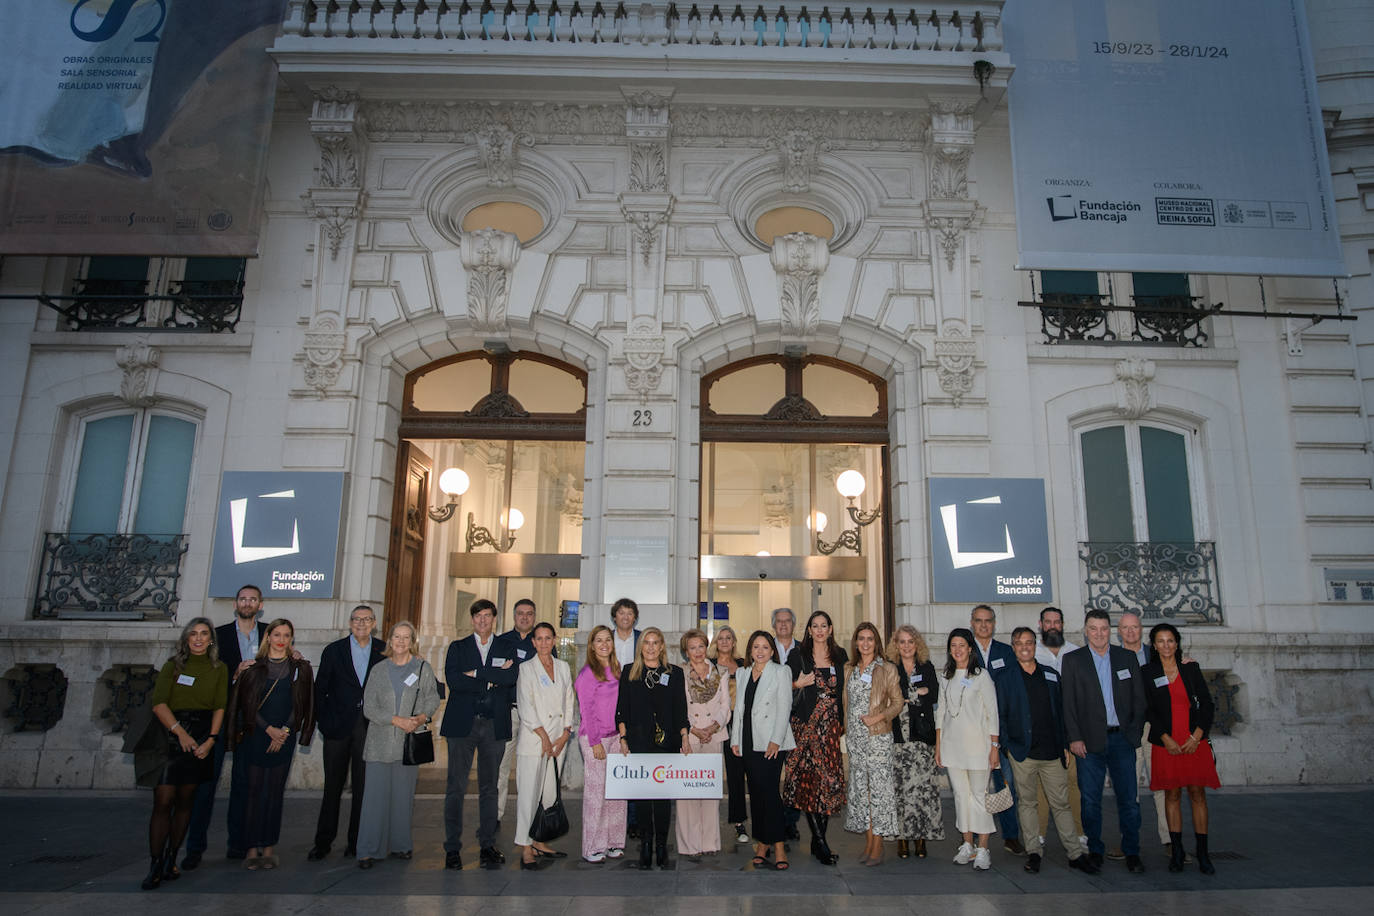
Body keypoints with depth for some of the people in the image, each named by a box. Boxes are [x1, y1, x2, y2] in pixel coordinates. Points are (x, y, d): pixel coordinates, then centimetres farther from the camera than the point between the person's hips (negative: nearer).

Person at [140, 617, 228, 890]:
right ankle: (155, 865, -2)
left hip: (202, 737, 1)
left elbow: (220, 707, 4)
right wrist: (180, 732, -14)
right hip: (171, 733, -1)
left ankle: (171, 859, 15)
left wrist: (211, 739, -10)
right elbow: (159, 704, -3)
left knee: (185, 800, 5)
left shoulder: (219, 668, 10)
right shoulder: (173, 665, 7)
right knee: (163, 801, -7)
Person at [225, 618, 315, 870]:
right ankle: (253, 848, 8)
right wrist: (269, 729, -9)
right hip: (255, 736, 0)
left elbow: (301, 704, 1)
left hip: (283, 738, 0)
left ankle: (269, 847, 11)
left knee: (275, 791, 3)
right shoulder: (254, 667, 2)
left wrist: (284, 731, -9)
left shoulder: (300, 668, 4)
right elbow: (246, 703, -1)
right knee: (254, 790, 0)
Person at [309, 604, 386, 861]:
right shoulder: (334, 651, 4)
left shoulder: (384, 651, 4)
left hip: (370, 727, 0)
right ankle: (323, 842, 17)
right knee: (333, 785, 6)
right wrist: (322, 722, -2)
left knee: (363, 786, 5)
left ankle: (356, 841, 16)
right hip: (338, 726, 0)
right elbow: (320, 689, 5)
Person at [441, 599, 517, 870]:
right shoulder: (457, 647, 9)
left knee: (489, 787, 7)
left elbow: (512, 677, -8)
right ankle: (452, 848, 8)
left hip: (494, 725, 1)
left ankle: (488, 845, 15)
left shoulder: (507, 648, 11)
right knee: (456, 787, 0)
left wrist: (476, 674, -10)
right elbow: (453, 680, -8)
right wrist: (492, 680, -10)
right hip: (462, 724, -1)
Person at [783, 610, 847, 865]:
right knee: (810, 779, -8)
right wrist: (798, 684, -12)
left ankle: (818, 840, 10)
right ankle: (821, 844, -2)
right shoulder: (797, 656, 4)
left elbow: (845, 690, 15)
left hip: (832, 726, 2)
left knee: (830, 780, -1)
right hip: (806, 725, -2)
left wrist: (844, 722, 6)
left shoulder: (840, 656, 10)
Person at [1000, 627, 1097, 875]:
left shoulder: (1050, 675, 10)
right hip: (1022, 752, -2)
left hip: (1052, 751, 2)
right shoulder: (1005, 678, 1)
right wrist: (1006, 747, -4)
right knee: (1027, 803, 6)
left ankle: (1075, 854, 14)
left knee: (1061, 803, 5)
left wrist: (1065, 744, 8)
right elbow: (1000, 715, 2)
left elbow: (1061, 711, 13)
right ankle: (1033, 852, 15)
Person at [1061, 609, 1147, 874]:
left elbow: (1139, 698, 9)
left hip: (1122, 739, 1)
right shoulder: (1072, 660, 2)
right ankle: (1094, 851, 16)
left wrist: (1134, 731, 0)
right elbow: (1067, 703, -1)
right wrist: (1074, 738, -7)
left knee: (1128, 799, 4)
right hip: (1090, 741, -1)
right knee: (1090, 800, 3)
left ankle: (1132, 852, 17)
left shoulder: (1128, 657, 9)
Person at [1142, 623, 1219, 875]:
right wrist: (1166, 739, -10)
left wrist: (1197, 736, -6)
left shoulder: (1191, 668, 6)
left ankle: (1202, 852, 8)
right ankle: (1176, 851, 10)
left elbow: (1207, 704, 4)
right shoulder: (1147, 673, 3)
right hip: (1166, 743, 0)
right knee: (1172, 795, 3)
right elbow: (1149, 710, 0)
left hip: (1195, 742, 1)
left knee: (1198, 794, 1)